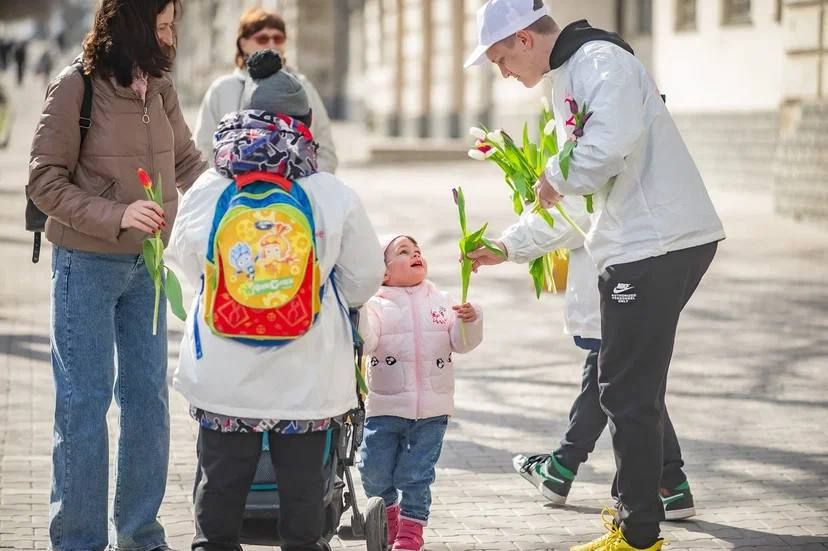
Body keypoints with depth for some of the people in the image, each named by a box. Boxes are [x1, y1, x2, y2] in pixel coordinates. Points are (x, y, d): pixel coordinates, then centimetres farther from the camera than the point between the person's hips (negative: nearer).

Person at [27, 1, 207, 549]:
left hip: (146, 265, 6)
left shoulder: (160, 88, 4)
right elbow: (44, 182, -13)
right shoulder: (75, 87, -13)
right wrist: (117, 216, -24)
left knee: (149, 396, 11)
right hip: (87, 265, -6)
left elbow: (188, 163, 15)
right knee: (85, 402, -1)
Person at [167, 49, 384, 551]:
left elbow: (188, 263, 9)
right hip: (308, 379, -1)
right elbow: (365, 278, -1)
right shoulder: (334, 197, -12)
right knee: (303, 490, 12)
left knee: (221, 485, 15)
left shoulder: (206, 195, -8)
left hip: (224, 378, 1)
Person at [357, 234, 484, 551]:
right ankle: (389, 514, 30)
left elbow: (462, 344, 2)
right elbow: (364, 344, -16)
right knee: (374, 471, 3)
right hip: (385, 409, -1)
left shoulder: (442, 302, 6)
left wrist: (470, 321, -17)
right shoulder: (377, 306, -2)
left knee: (416, 474, 3)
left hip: (431, 411, 1)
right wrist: (357, 309, -30)